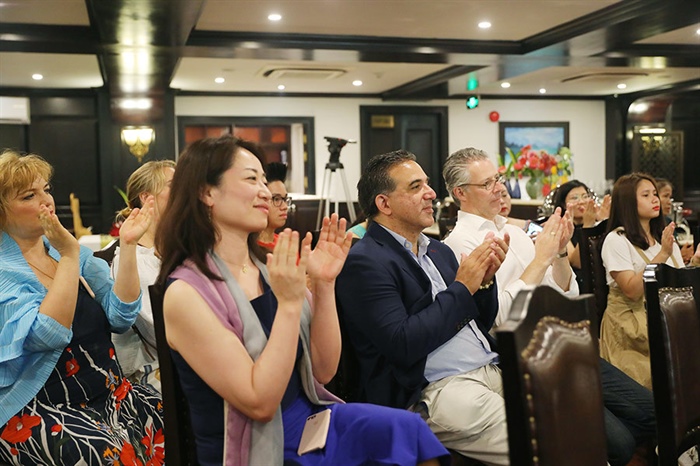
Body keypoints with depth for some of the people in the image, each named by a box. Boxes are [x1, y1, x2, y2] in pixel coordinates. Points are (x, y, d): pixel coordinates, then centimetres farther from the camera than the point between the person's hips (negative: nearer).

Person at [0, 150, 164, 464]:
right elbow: (48, 335, -24)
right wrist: (69, 256, -25)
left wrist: (128, 246, -11)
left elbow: (120, 316, -2)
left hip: (107, 392, 6)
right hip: (38, 412, -6)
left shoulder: (70, 250, 8)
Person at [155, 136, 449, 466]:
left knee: (408, 428, -16)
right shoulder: (186, 293, -16)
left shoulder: (270, 268, 2)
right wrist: (289, 302, -24)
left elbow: (323, 370, 1)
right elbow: (260, 404, -19)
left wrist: (324, 284, -9)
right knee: (406, 433, -19)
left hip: (309, 420, 6)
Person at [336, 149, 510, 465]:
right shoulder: (363, 262, -8)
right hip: (435, 391, -8)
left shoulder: (438, 251, 17)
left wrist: (484, 282, 1)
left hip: (493, 369, 8)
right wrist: (461, 289, -11)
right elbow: (403, 345, -18)